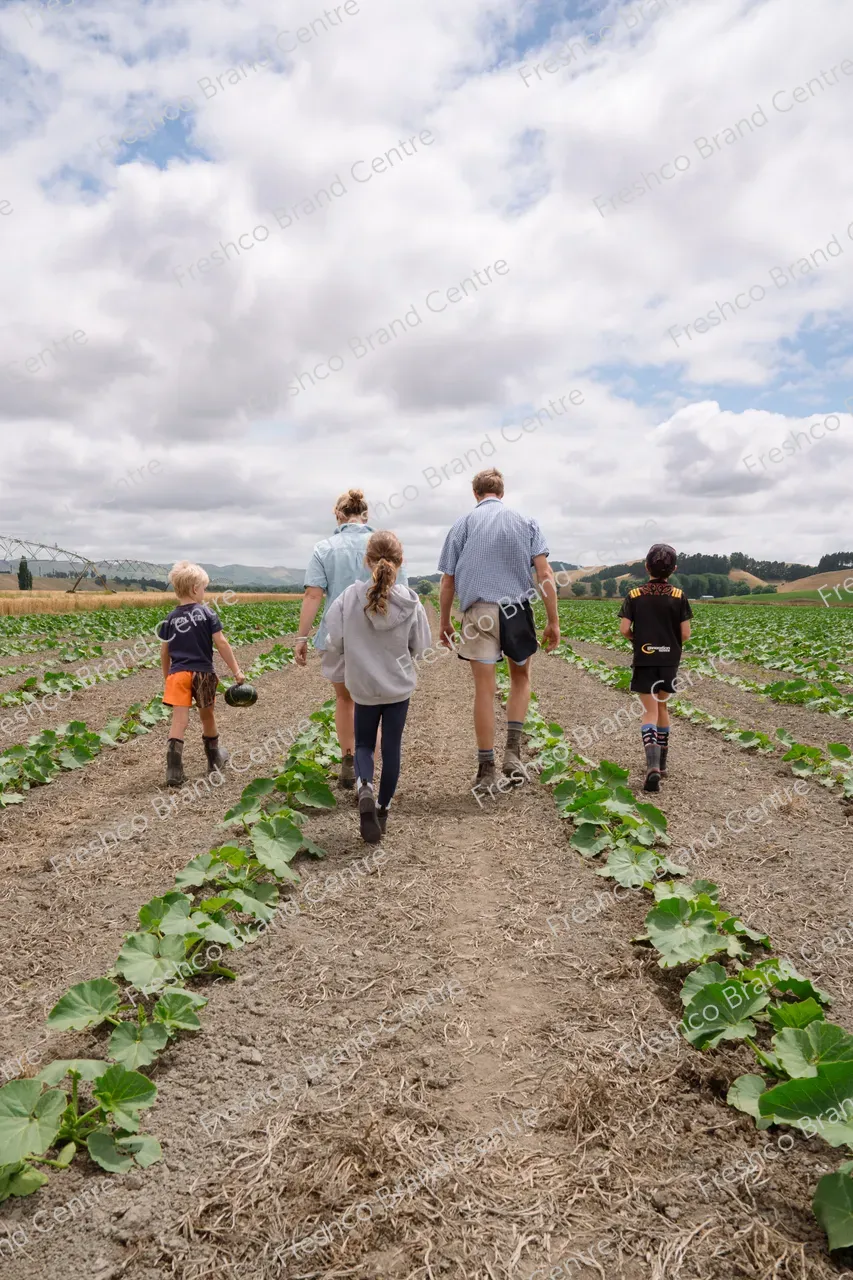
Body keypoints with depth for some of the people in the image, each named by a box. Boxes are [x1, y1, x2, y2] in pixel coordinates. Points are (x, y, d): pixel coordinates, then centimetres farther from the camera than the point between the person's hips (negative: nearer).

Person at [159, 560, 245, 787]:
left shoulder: (169, 619, 5)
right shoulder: (206, 613, -5)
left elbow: (164, 652, 9)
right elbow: (221, 643, -8)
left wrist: (167, 677, 22)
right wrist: (236, 670, -4)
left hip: (178, 674, 1)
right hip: (203, 673, -1)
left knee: (179, 720, -4)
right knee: (207, 715, 17)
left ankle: (174, 768, -16)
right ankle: (214, 758, 36)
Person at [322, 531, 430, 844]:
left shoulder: (349, 597, -16)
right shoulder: (411, 602, -13)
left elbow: (333, 641, -9)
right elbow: (419, 647, -2)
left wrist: (336, 674, 9)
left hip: (363, 687, 0)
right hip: (400, 686, 1)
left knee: (363, 743, 16)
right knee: (392, 747, 14)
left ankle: (365, 788, -13)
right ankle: (383, 809, 23)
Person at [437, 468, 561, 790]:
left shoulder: (462, 524, 8)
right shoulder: (525, 522, 8)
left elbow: (447, 582, 7)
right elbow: (545, 575, -1)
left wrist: (444, 623, 17)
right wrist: (553, 621, 3)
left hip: (478, 611, 0)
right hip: (517, 608, 1)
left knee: (484, 688, 2)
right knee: (521, 677, 20)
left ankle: (486, 769, 8)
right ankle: (513, 750, 8)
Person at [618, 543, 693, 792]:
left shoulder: (634, 595, -5)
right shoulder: (679, 596, -4)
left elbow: (624, 629, -9)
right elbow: (685, 634, -5)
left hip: (644, 659, -1)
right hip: (669, 659, 2)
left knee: (650, 710, -2)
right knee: (662, 706, 17)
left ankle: (652, 766, -22)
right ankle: (661, 763, 27)